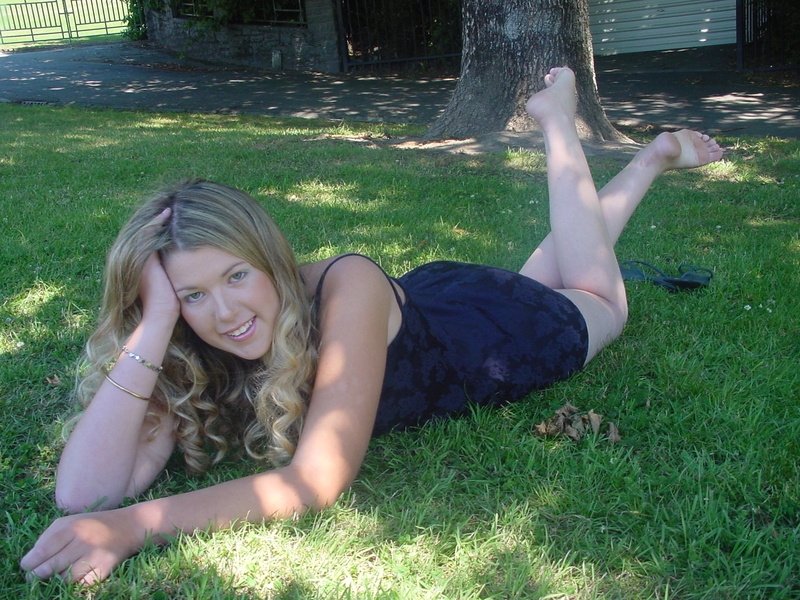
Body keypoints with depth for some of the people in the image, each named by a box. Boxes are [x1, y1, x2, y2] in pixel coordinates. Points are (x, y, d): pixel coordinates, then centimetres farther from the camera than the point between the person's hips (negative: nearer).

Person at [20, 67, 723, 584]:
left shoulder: (346, 288, -42)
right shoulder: (189, 355, -27)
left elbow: (320, 479, -46)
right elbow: (85, 493, -35)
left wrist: (137, 524, -53)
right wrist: (152, 330, -44)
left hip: (495, 328, -4)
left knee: (599, 300, 29)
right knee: (540, 272, 32)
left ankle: (590, 133, 41)